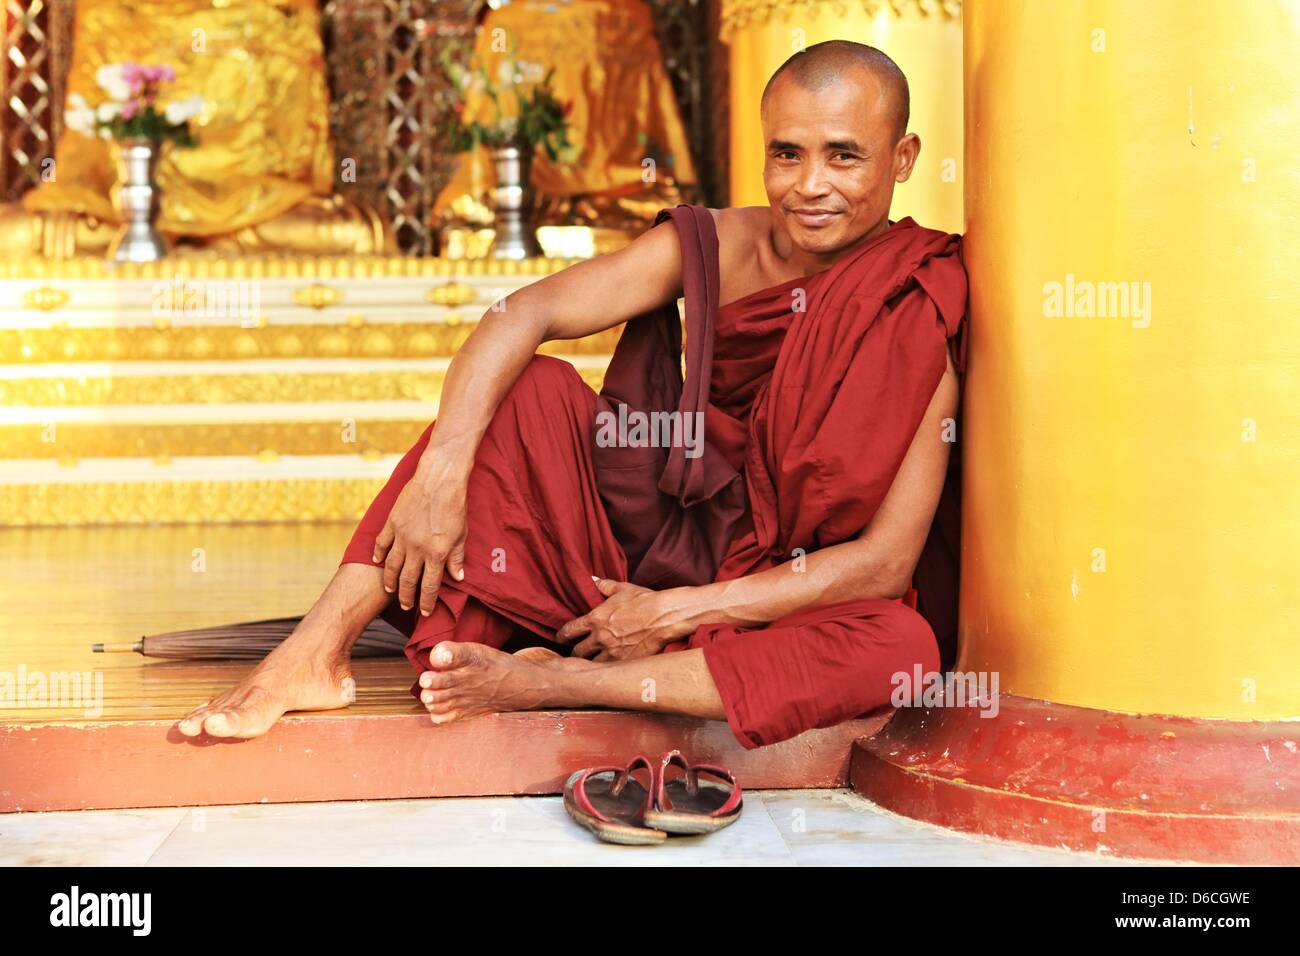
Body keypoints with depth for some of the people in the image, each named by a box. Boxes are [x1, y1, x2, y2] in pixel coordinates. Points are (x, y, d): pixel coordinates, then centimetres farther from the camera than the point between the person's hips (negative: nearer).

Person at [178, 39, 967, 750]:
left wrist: (676, 613, -20)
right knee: (532, 389, -17)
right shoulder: (715, 246, -6)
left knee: (903, 648, -36)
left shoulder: (922, 326, -15)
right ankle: (318, 651, -22)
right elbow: (522, 315, -16)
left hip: (794, 601, -2)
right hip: (659, 546, 3)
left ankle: (547, 680, -31)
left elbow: (888, 560, -19)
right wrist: (441, 474, -32)